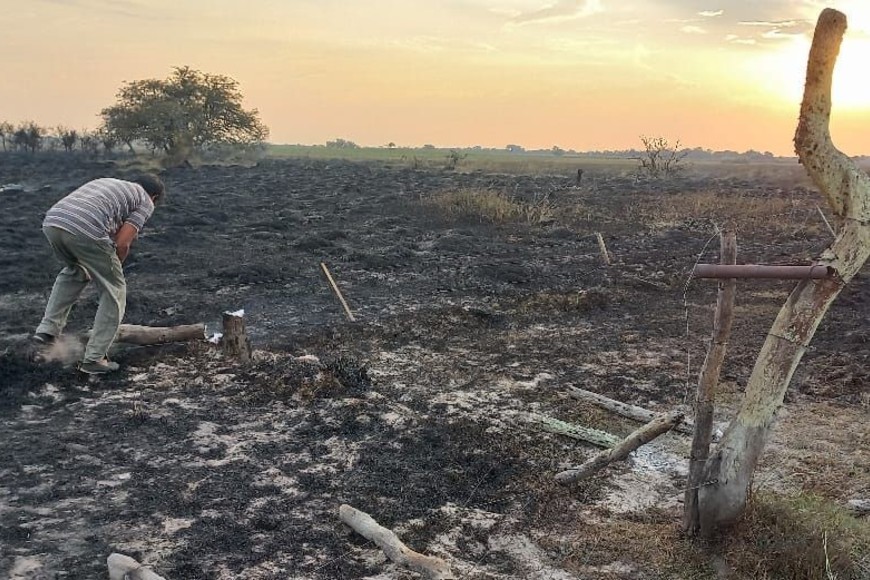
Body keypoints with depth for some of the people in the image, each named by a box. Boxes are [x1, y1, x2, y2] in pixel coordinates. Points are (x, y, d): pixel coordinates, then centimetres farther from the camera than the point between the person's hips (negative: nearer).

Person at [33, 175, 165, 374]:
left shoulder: (105, 182, 37)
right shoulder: (145, 201, 18)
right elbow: (122, 244, 6)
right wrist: (114, 269, 24)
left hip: (51, 222, 7)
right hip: (85, 231, -7)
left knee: (74, 272, 36)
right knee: (114, 292, 12)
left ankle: (48, 328, 29)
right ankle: (94, 358, 14)